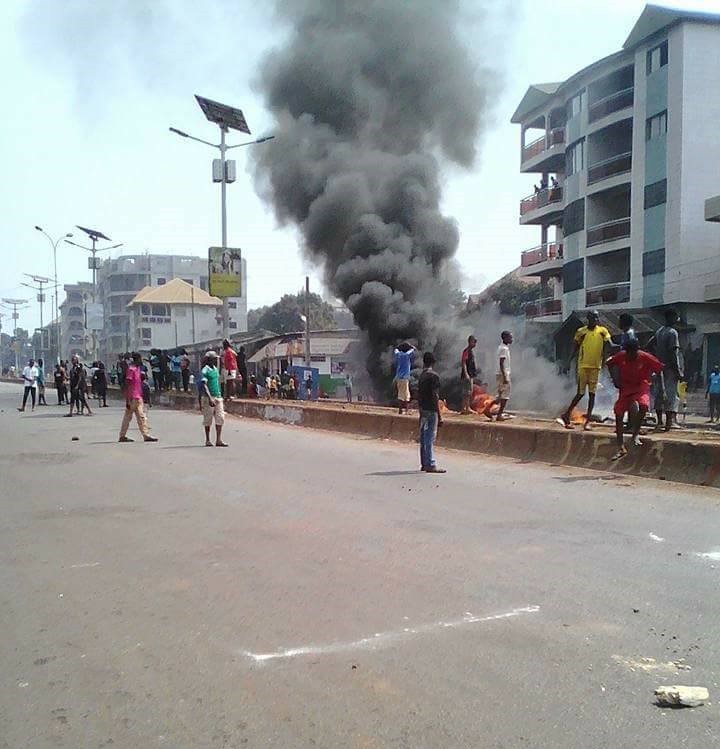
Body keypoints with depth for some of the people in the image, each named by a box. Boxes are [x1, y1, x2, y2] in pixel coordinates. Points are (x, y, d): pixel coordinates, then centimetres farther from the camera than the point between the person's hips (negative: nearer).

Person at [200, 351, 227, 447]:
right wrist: (210, 398, -26)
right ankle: (207, 440, 11)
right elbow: (204, 386, -17)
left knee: (220, 418, -1)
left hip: (218, 397, 7)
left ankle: (218, 440, 0)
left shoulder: (216, 369, 15)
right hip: (209, 398, -7)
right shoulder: (205, 371, -9)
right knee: (208, 419, 2)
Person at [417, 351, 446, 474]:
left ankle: (424, 464, 16)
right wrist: (440, 416, -14)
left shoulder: (422, 375, 10)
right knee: (430, 438, -6)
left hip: (423, 410, 8)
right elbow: (435, 397, -16)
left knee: (424, 438, 11)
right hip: (431, 411, -8)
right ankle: (430, 465, -5)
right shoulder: (433, 376, -13)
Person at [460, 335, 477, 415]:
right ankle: (467, 409, -10)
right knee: (467, 392, -10)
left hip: (470, 375, 10)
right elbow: (463, 363, -19)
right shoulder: (466, 351, -13)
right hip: (467, 375, -10)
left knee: (469, 392, 12)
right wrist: (466, 373, -26)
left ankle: (463, 409, 15)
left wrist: (473, 374, 24)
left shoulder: (470, 351, 17)